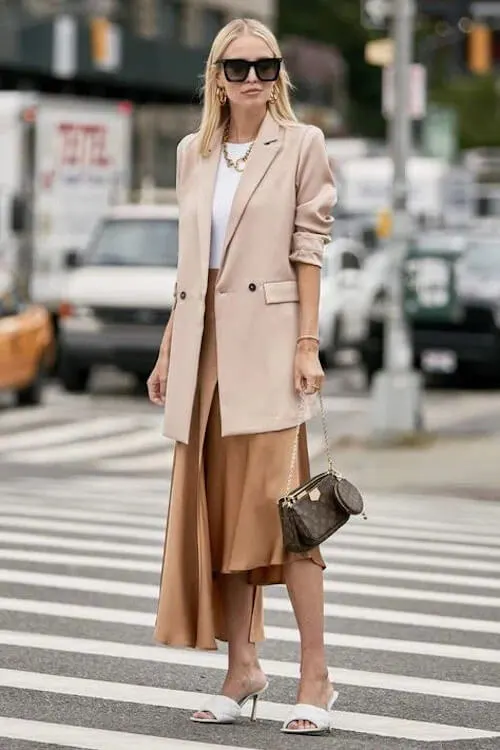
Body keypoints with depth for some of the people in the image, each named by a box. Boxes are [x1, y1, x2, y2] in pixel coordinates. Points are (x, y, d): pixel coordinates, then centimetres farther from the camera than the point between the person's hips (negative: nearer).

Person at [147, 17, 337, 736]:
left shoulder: (302, 145, 1)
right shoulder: (193, 152, 14)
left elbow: (309, 248, -3)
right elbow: (189, 261, 16)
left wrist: (308, 345, -11)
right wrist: (167, 351, 13)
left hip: (267, 341, -5)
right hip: (203, 346, 5)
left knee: (280, 505, -11)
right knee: (214, 510, 6)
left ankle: (316, 676, -5)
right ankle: (241, 668, 13)